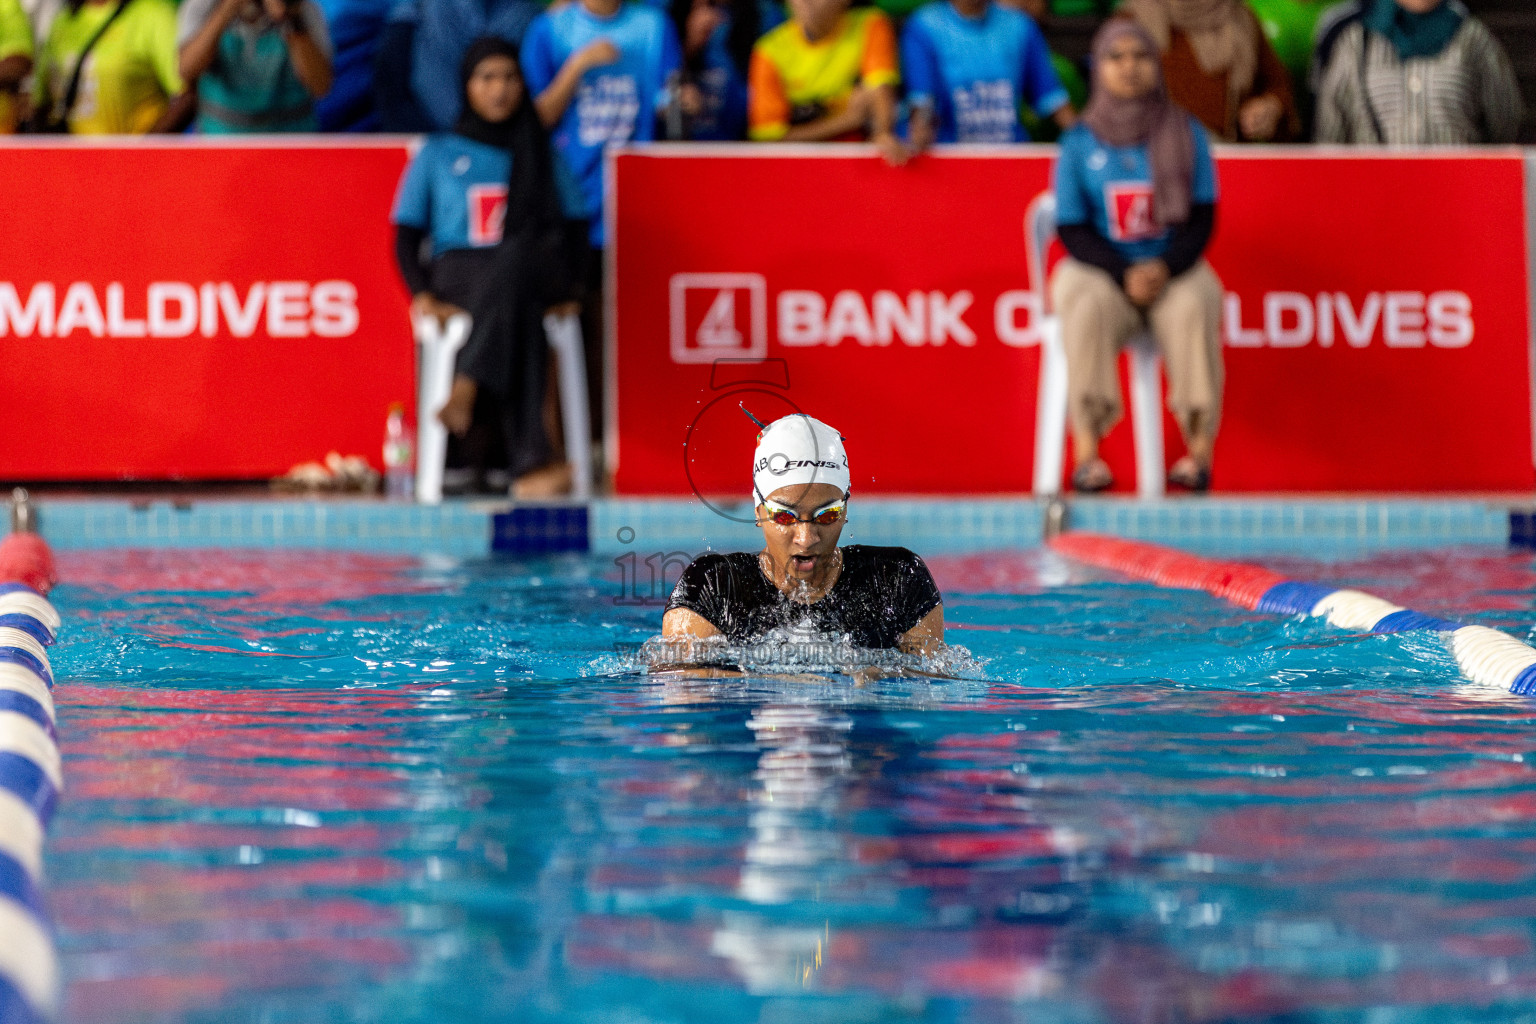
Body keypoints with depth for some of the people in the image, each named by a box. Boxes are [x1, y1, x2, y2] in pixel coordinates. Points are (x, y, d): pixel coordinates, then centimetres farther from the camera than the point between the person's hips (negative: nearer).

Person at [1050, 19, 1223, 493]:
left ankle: (1200, 446, -31)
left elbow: (1201, 218, 2)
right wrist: (1125, 274, -16)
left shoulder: (1186, 135, 5)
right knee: (1087, 308, -34)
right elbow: (1072, 229, -1)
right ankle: (1086, 447, -35)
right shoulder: (1079, 143, 3)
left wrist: (1165, 268, -16)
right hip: (1098, 266, 0)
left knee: (1192, 307, -33)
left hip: (1174, 268, 0)